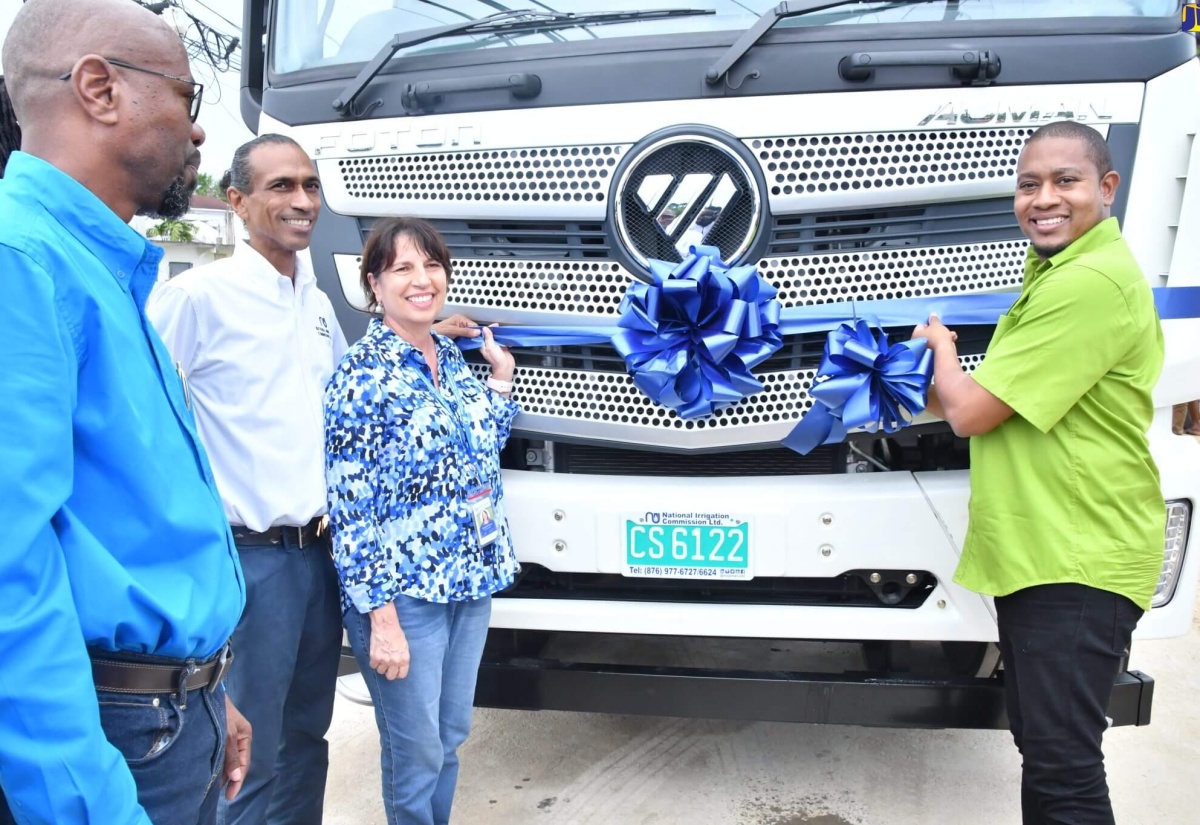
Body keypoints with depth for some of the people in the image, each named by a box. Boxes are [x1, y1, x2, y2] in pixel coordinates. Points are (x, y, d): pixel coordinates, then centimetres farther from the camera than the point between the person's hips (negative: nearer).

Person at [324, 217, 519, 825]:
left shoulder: (452, 357, 7)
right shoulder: (362, 374, -14)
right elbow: (351, 508, -16)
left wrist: (500, 378, 11)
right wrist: (381, 619, -18)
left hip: (470, 581, 7)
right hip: (403, 592, -7)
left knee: (451, 739, 18)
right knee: (416, 754, 6)